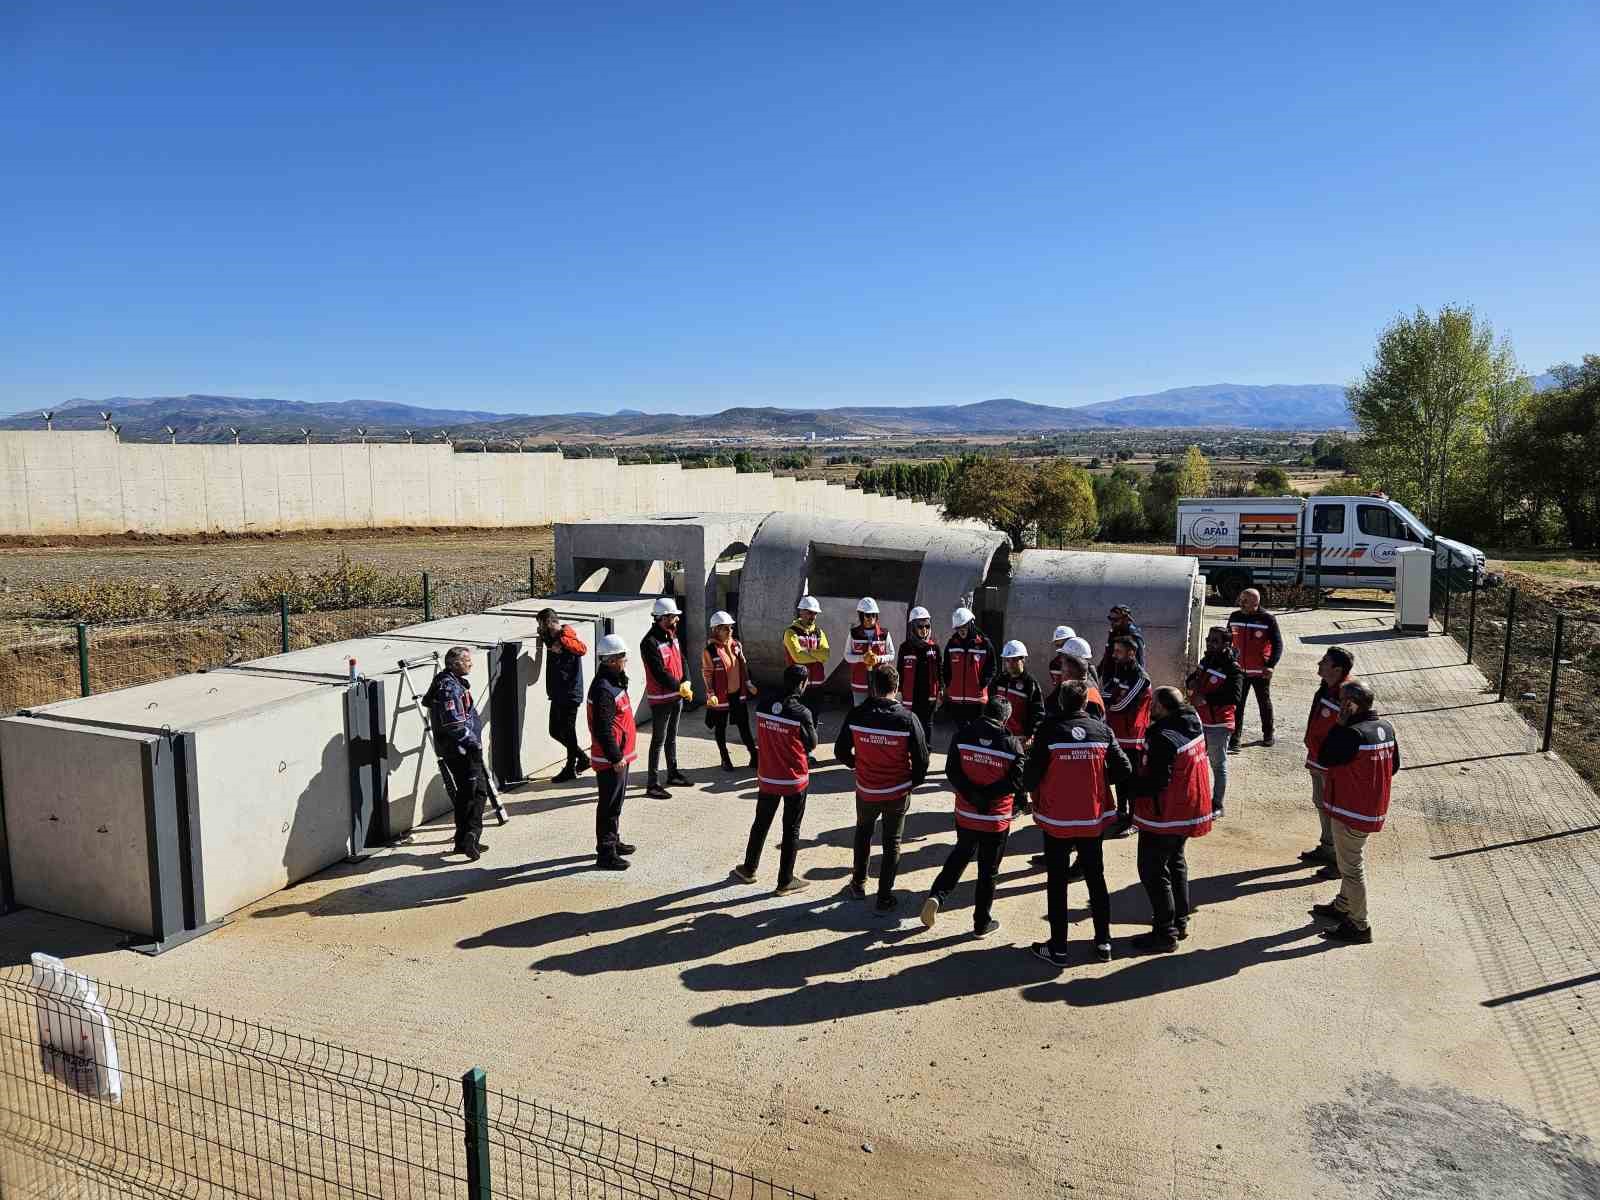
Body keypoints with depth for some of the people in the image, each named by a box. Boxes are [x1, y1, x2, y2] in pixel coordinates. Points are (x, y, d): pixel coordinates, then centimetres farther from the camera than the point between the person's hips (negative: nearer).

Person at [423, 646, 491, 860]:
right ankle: (472, 834, -18)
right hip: (460, 748, -10)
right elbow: (455, 724, -25)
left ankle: (463, 841, 19)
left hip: (458, 750, 10)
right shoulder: (449, 687, -18)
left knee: (465, 793, 14)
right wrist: (473, 743, -21)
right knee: (479, 790, -10)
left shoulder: (454, 683, 15)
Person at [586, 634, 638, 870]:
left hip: (619, 756, 10)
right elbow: (603, 729, -25)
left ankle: (613, 841, 35)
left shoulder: (614, 682, 11)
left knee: (615, 802, 21)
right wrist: (615, 757, -20)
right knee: (609, 805, -2)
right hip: (610, 760, -10)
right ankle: (605, 853, 6)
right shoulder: (603, 689, -23)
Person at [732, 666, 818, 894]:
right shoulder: (801, 712, -20)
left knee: (761, 824, 21)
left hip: (767, 778, 4)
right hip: (795, 780, -4)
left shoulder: (762, 704, -6)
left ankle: (749, 869, 35)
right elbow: (812, 745, -7)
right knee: (791, 829, 9)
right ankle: (785, 881, 17)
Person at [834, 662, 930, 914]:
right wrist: (912, 782, 6)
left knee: (863, 831, 28)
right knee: (891, 843, 15)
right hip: (897, 793, -1)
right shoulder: (907, 718, -18)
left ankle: (859, 883, 38)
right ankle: (885, 898, 19)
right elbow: (922, 759, -13)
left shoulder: (856, 715, -14)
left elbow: (841, 751, -4)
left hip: (866, 791, 2)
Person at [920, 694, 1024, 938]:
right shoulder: (1012, 743, -11)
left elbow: (951, 771, -10)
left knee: (960, 854, 26)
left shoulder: (963, 735, -7)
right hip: (997, 820, -2)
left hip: (965, 815, 2)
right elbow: (1016, 781, -13)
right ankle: (982, 923, 21)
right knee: (988, 870, 11)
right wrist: (988, 794, -12)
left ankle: (937, 895, 10)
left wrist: (972, 794, -12)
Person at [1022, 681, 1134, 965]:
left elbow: (1030, 775, -15)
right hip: (1093, 818, 3)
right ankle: (1103, 942, 24)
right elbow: (1124, 771, -4)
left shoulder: (1049, 730, -15)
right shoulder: (1102, 730, -5)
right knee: (1096, 878, 18)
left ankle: (1057, 948, 14)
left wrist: (1035, 794, 7)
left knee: (1057, 883, 8)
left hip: (1056, 819, -3)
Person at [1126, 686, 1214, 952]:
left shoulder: (1164, 737, -27)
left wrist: (1129, 785, -14)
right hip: (1188, 810, 9)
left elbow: (1157, 782, -28)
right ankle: (1179, 921, 35)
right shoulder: (1193, 725, 0)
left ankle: (1165, 932, 8)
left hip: (1164, 815, -9)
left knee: (1153, 870, 2)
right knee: (1176, 863, 24)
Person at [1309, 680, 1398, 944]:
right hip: (1374, 808, 9)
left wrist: (1340, 723, -19)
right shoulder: (1386, 728, 1)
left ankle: (1359, 926, 13)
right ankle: (1342, 906, 41)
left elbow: (1323, 758, -18)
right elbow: (1394, 765, 11)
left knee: (1352, 866, 3)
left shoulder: (1353, 734, -27)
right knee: (1352, 860, 24)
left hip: (1352, 811, -9)